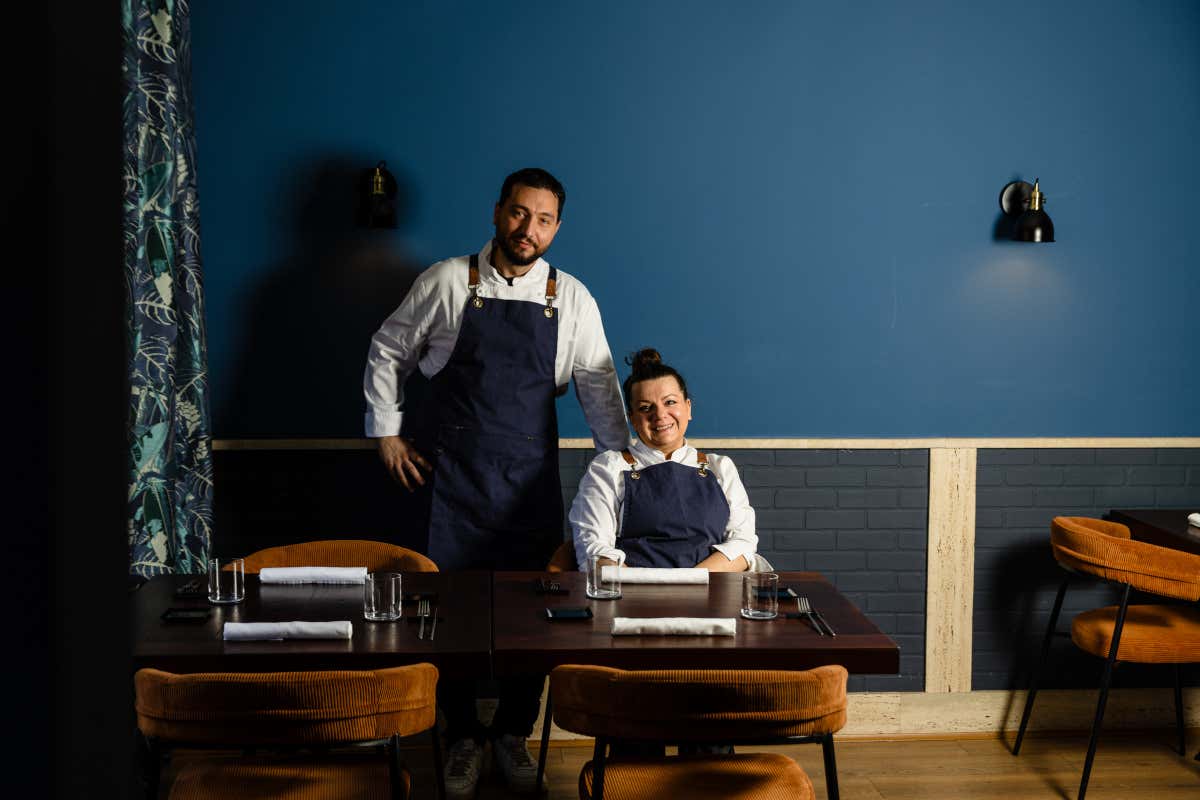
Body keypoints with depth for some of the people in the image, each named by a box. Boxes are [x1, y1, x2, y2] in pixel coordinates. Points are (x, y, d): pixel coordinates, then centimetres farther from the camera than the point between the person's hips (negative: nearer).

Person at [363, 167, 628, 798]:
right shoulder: (446, 282, -1)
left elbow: (597, 381, 8)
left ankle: (513, 734, 20)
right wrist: (386, 433, 4)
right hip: (449, 474, -1)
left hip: (529, 478, 2)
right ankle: (462, 738, 19)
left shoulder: (571, 298, 4)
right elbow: (387, 353, 9)